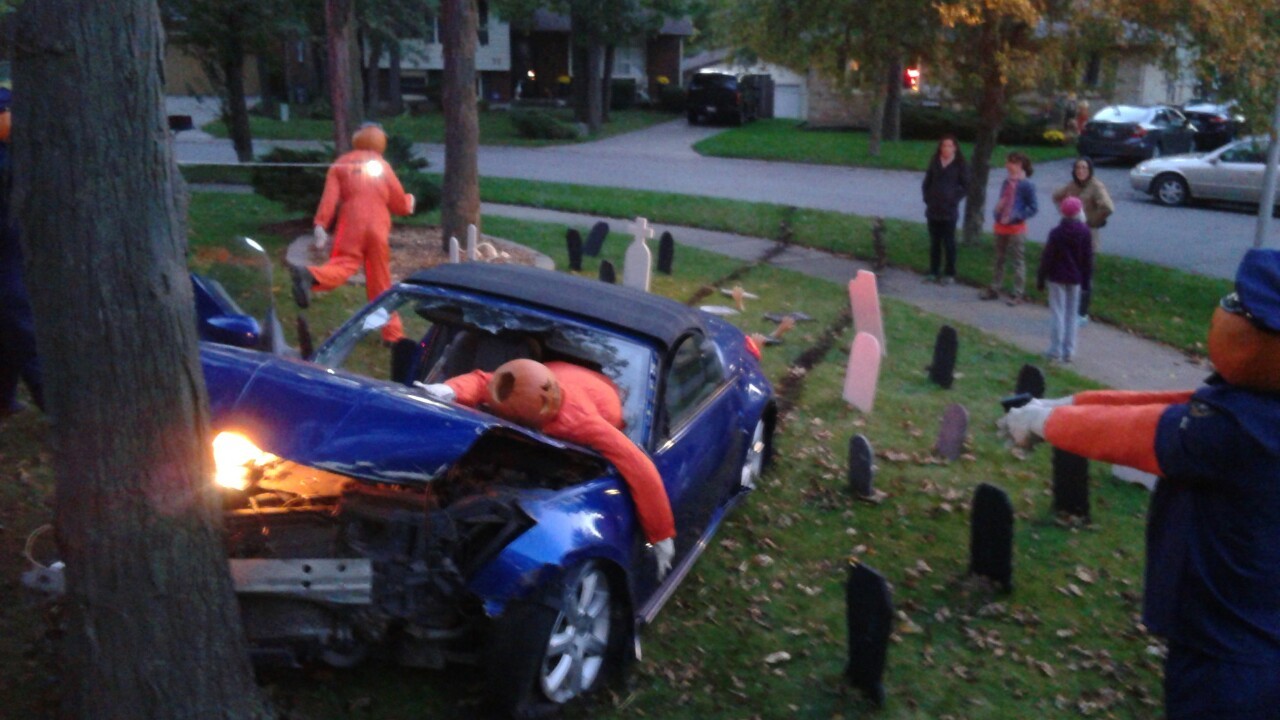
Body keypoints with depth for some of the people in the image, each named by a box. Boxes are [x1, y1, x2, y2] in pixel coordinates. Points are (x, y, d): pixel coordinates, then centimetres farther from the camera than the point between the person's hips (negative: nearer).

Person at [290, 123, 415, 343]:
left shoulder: (340, 165, 11)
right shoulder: (383, 166, 12)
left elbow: (329, 198, -3)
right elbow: (400, 204, 16)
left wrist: (320, 225, -8)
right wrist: (409, 201, 37)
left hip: (351, 227, 0)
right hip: (378, 228, 0)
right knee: (380, 282, 9)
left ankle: (309, 276, -44)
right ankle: (392, 333, 13)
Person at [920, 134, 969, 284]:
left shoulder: (960, 164, -2)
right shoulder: (934, 162, 7)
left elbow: (965, 186, 0)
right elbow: (926, 183, 12)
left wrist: (954, 200, -7)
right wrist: (927, 198, 2)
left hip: (949, 210, -4)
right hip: (933, 209, 4)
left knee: (948, 243, 1)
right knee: (934, 242, 9)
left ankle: (950, 274, 8)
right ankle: (934, 272, 17)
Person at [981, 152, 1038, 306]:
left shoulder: (1026, 185, -13)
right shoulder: (1006, 183, 8)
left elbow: (1033, 208, -13)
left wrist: (1015, 217, -21)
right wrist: (998, 206, -4)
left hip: (1016, 228, -7)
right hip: (1001, 226, 7)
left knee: (1018, 261, 2)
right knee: (999, 259, 15)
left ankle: (1018, 294, 8)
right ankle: (994, 289, 25)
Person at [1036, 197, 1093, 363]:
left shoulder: (1056, 233, -10)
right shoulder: (1084, 232, -3)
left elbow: (1047, 258, -9)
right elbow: (1088, 259, 1)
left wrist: (1040, 279, -1)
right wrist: (1086, 280, 10)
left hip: (1057, 278, -2)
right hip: (1075, 279, 2)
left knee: (1057, 313, 0)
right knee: (1071, 314, 9)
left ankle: (1055, 351, 0)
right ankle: (1069, 351, 11)